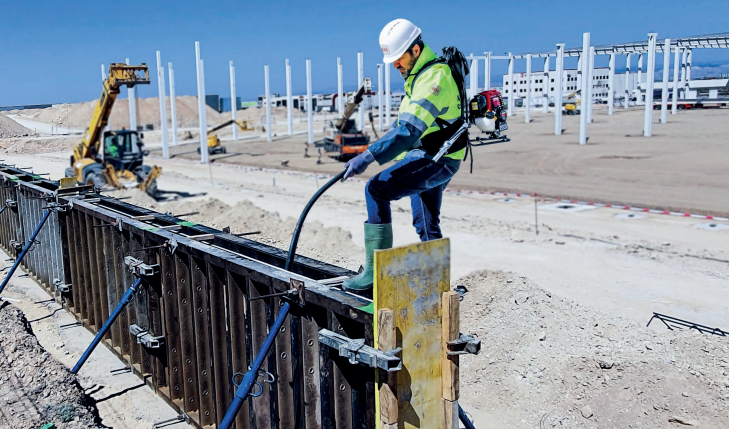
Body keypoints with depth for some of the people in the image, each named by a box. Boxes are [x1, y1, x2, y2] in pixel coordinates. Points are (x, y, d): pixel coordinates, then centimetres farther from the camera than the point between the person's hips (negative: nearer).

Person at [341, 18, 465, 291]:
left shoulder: (435, 78, -21)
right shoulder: (420, 74, 12)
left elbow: (409, 129, -34)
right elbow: (405, 122, 25)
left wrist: (369, 156, -39)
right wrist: (377, 149, 23)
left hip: (435, 160, -11)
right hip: (429, 158, 11)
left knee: (376, 189, -22)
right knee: (426, 225, 18)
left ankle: (375, 270, -20)